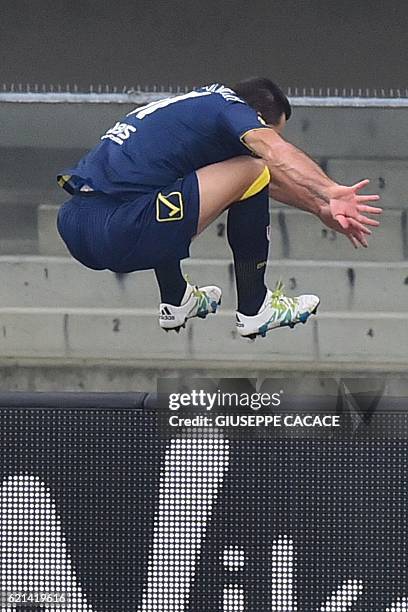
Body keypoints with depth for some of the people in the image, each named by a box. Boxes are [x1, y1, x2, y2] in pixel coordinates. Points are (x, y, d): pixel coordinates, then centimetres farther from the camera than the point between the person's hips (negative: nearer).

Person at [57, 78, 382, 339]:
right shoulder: (230, 105, 3)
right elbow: (277, 153, -19)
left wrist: (322, 208, 34)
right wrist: (330, 192, -28)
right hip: (119, 237, -9)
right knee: (250, 171, 0)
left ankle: (175, 301, 34)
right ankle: (254, 310, 11)